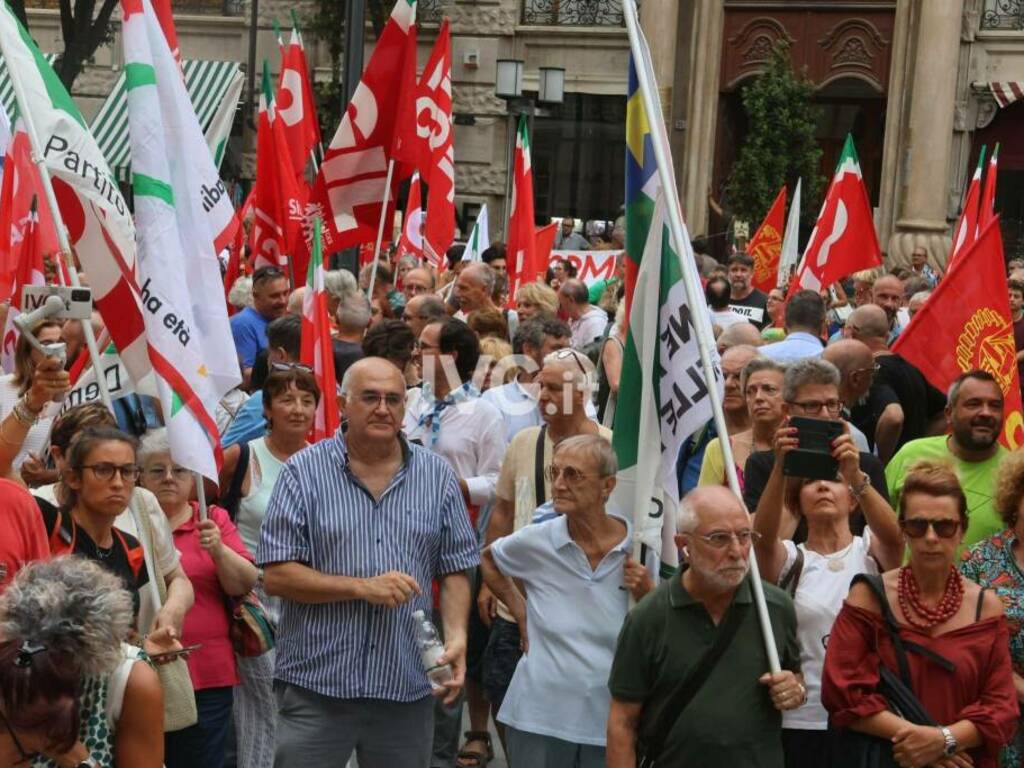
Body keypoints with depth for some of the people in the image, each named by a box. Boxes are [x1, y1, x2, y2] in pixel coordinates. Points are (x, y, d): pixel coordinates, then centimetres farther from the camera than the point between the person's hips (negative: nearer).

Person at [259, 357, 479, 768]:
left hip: (408, 688, 3)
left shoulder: (438, 476, 7)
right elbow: (276, 576, -7)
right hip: (315, 687, -2)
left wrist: (456, 636, -8)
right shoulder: (304, 472, -2)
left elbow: (454, 572, 9)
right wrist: (363, 587, -14)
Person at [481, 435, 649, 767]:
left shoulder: (639, 545, -6)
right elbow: (487, 560, 18)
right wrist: (519, 610, 8)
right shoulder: (535, 541, -4)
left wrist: (645, 591, -14)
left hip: (612, 716, 0)